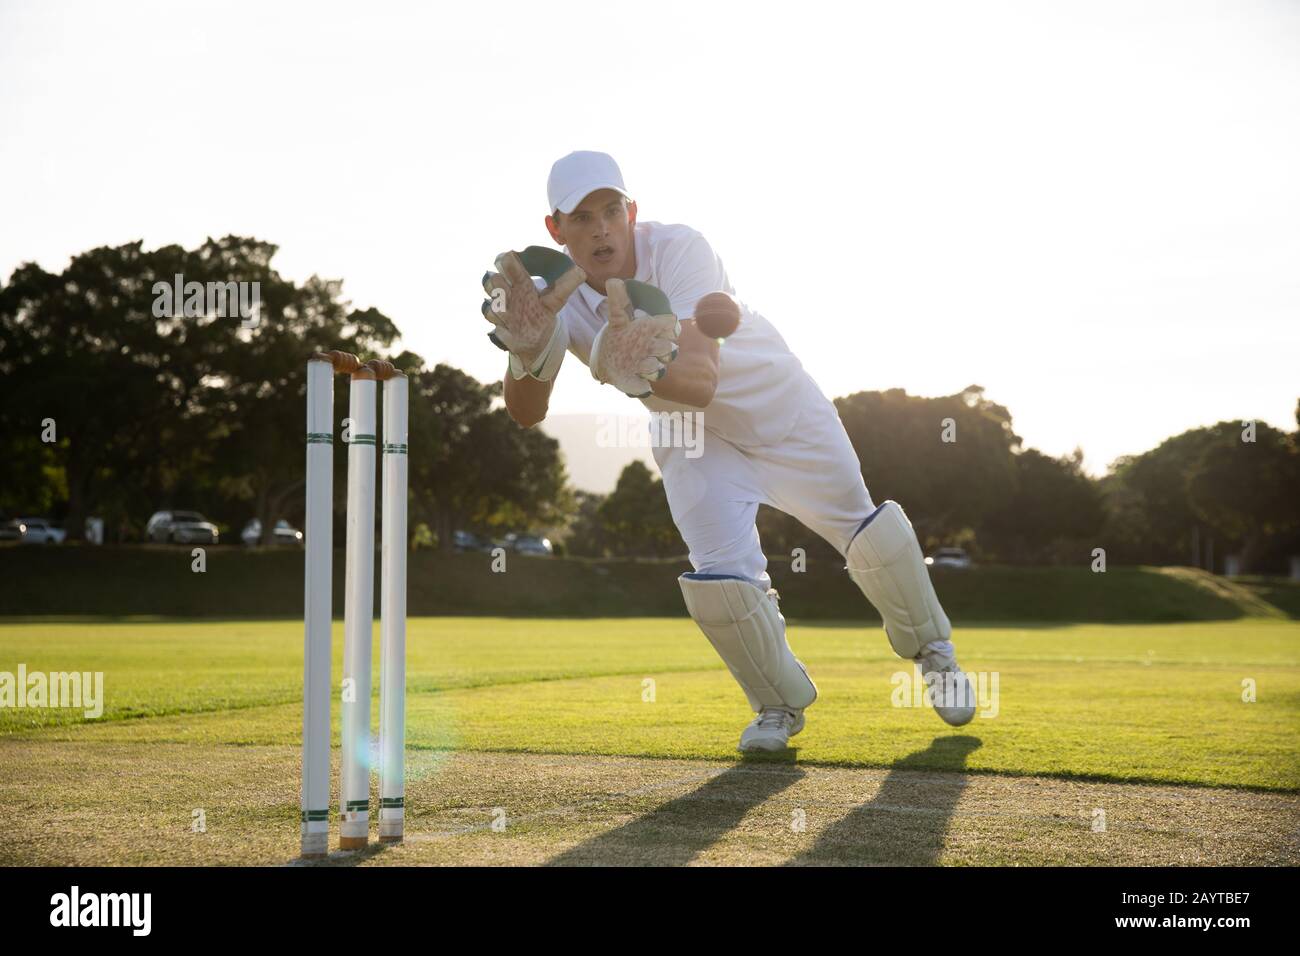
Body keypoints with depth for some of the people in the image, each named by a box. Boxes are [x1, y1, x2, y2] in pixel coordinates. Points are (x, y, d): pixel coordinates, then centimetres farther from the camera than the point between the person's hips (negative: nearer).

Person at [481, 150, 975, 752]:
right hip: (691, 438, 2)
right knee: (720, 571, -14)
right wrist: (529, 352, -60)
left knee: (865, 535, 7)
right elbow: (525, 414, -38)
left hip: (783, 411, -2)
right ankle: (781, 704, 14)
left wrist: (645, 371, -71)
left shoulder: (679, 250, -35)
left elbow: (701, 380, -48)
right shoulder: (555, 296, -24)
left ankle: (932, 651, 37)